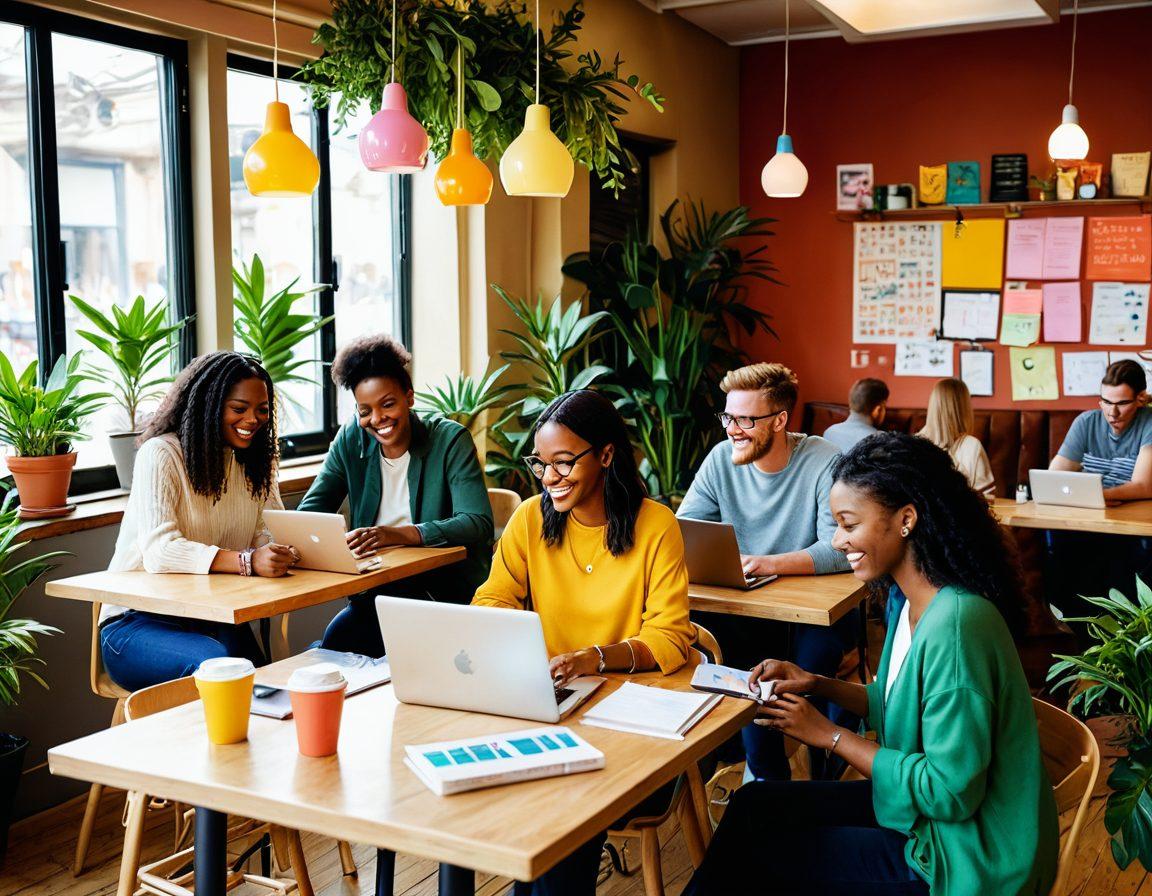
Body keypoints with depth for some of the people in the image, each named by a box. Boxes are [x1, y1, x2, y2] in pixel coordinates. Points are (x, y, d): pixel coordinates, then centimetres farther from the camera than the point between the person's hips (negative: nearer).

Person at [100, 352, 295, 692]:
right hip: (138, 621, -5)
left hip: (213, 618, 5)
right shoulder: (161, 454, -12)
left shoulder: (254, 460, 11)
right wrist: (248, 562, -38)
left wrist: (288, 549, -21)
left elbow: (271, 532, 6)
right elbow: (159, 551, -25)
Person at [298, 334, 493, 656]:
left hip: (449, 590, -4)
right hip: (379, 591, 4)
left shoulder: (450, 439, -8)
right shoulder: (351, 439, 5)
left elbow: (478, 523, -19)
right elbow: (310, 511, 4)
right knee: (334, 640, -25)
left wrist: (398, 534, -33)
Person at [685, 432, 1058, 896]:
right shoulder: (909, 599, 0)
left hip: (964, 857, -8)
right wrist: (817, 684, 0)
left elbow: (951, 792, -26)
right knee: (752, 805, 9)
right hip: (926, 805, 8)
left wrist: (829, 734, -18)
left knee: (755, 857, 0)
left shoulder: (955, 624, -28)